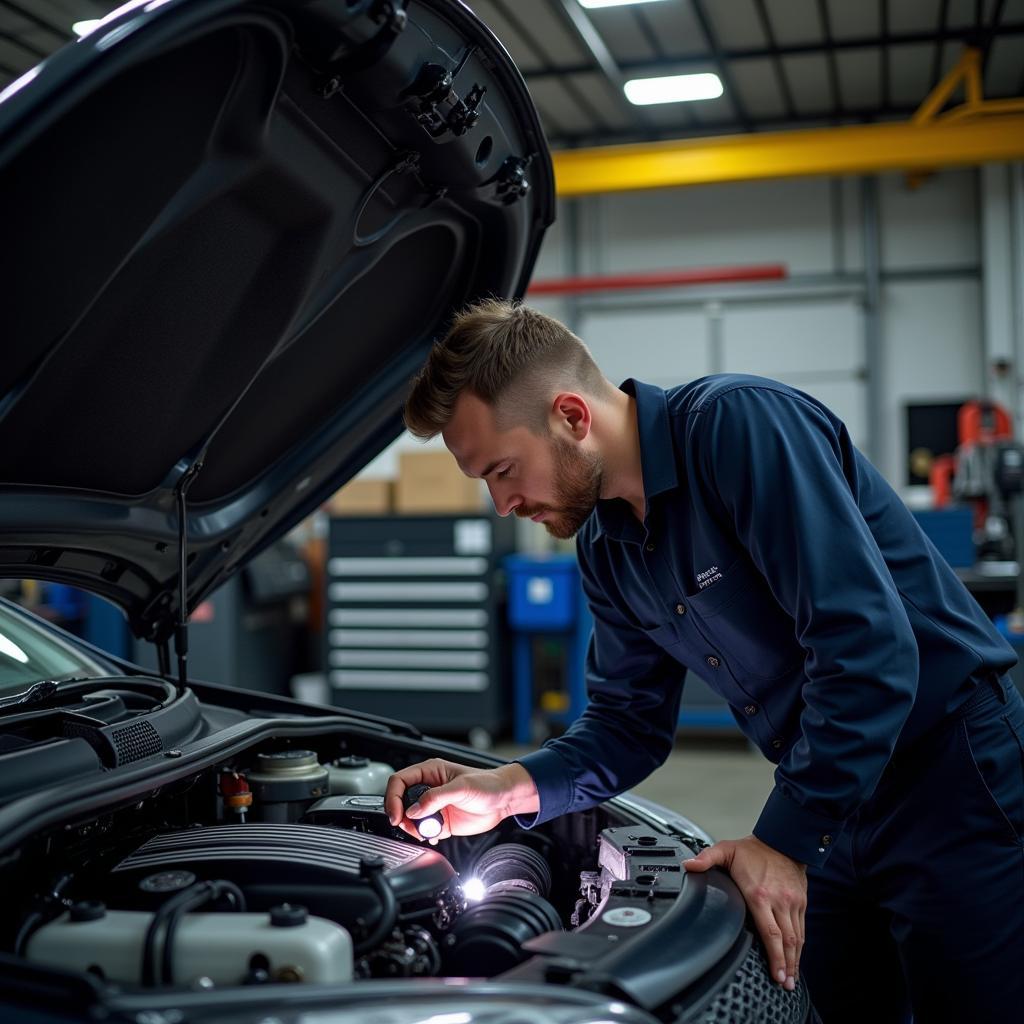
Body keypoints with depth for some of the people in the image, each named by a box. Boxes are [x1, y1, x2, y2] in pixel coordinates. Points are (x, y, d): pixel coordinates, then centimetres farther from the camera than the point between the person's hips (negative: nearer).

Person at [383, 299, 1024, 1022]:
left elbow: (870, 648, -28)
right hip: (832, 812, 7)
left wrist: (786, 838, -24)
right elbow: (632, 724, 9)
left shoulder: (741, 423, -23)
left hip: (951, 779, -7)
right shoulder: (605, 548, 3)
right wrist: (507, 790, -7)